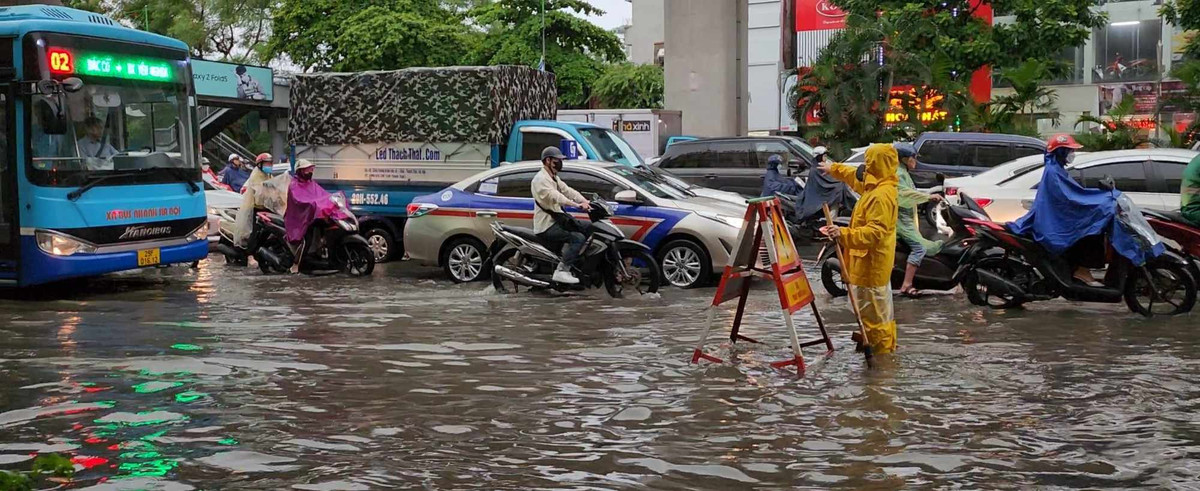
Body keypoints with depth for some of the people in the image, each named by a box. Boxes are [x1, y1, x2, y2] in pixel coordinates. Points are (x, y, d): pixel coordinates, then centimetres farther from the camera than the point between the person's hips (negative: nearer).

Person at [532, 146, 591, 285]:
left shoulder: (554, 178, 21)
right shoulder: (541, 179, -13)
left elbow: (567, 190, 10)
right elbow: (555, 196, -30)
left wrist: (584, 202, -7)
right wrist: (576, 205, -41)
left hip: (556, 220, 10)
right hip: (546, 225, -10)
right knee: (578, 238, -23)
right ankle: (562, 271, -26)